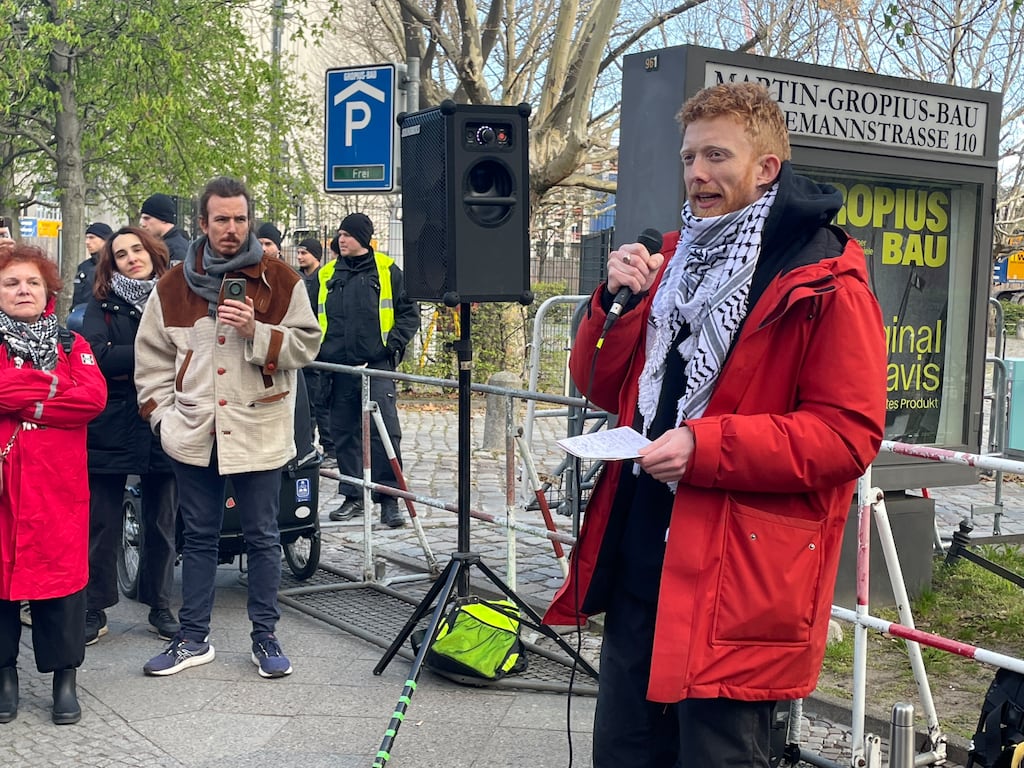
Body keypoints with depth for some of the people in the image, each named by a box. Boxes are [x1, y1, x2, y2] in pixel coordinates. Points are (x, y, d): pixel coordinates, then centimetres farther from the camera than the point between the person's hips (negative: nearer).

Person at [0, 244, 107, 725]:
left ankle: (65, 678, 14)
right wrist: (53, 388, -11)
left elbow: (94, 397, -8)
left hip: (59, 481, 1)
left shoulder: (71, 344, 11)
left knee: (61, 570, 2)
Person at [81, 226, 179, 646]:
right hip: (110, 427, -1)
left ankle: (160, 606, 22)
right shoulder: (102, 305, 4)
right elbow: (97, 356, -12)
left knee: (161, 522, 9)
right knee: (101, 523, 3)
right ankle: (94, 610, 15)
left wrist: (126, 367, -13)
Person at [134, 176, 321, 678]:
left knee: (262, 538, 6)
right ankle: (193, 638, 24)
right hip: (194, 431, 2)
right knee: (199, 538, 12)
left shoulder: (281, 280, -1)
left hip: (258, 431, -2)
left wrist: (256, 332, -18)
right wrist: (162, 412, 2)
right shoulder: (174, 285, 6)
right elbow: (151, 355, 11)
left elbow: (307, 344, -3)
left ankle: (265, 638, 20)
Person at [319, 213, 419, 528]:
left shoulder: (387, 271, 4)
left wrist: (394, 343, -8)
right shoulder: (327, 276, 14)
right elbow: (312, 317, 23)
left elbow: (409, 313, 5)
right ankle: (352, 497, 19)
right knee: (344, 433, 8)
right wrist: (316, 349, 10)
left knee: (385, 432, -10)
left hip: (376, 366, -4)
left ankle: (389, 500, -5)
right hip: (338, 367, 4)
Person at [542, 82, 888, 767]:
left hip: (737, 578, -7)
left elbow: (849, 433, -16)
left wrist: (707, 446, -23)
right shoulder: (675, 261, 14)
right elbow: (602, 387, 16)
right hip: (637, 561, 7)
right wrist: (618, 301, -3)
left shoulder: (825, 280, -10)